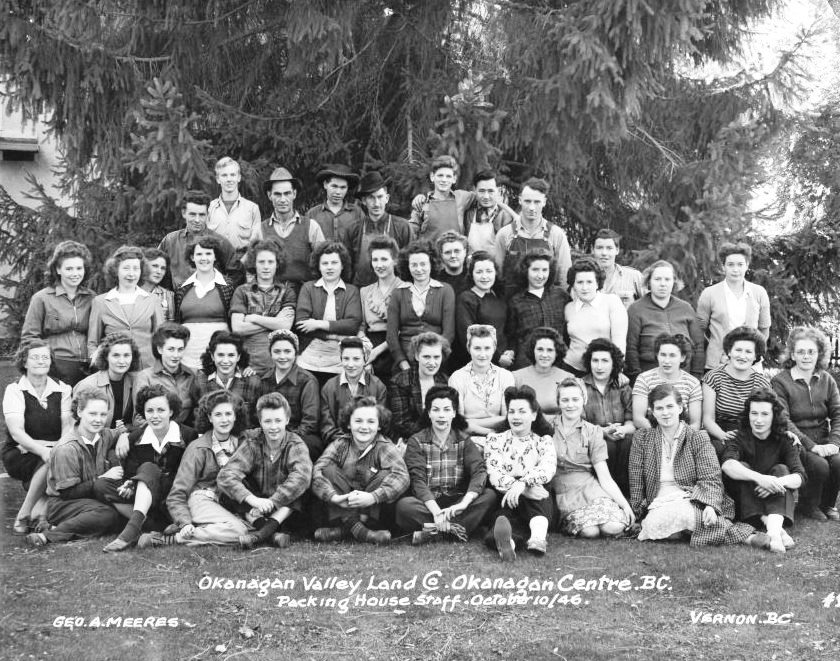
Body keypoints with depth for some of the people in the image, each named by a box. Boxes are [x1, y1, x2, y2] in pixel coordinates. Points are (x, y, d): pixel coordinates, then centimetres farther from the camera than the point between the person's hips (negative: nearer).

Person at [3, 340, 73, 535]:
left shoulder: (62, 389, 7)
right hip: (21, 452, -3)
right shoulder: (14, 390, -3)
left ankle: (39, 512, -22)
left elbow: (67, 425, -3)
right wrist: (42, 451, -31)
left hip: (56, 450, 3)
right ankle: (23, 516, -18)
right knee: (52, 462, -33)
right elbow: (16, 431, -15)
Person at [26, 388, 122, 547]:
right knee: (108, 515, -32)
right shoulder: (66, 449, -19)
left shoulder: (104, 436, 2)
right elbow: (68, 492, -18)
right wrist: (102, 479, -19)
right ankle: (51, 535, -27)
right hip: (61, 503, -9)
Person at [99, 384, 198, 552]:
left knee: (148, 468, -29)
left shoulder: (188, 435, -5)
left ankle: (131, 531, -47)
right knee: (103, 485, -17)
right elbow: (130, 471, 2)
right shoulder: (135, 437, 3)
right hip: (143, 495, 4)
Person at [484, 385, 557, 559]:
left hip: (536, 506, 1)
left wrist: (523, 483, -29)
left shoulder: (544, 442, 17)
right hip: (505, 504, -1)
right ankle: (508, 541, -70)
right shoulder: (495, 440, 17)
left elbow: (548, 470, -7)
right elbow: (494, 474, -2)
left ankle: (538, 537, -61)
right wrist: (521, 488, -22)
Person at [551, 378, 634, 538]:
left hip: (587, 485, 1)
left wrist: (625, 504, -9)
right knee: (589, 530, -29)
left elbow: (605, 477, 4)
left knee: (614, 527, -28)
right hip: (561, 490, -1)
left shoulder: (592, 432, 10)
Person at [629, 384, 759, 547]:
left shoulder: (697, 439, 6)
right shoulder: (642, 439, 12)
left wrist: (710, 505, -23)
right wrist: (636, 512, 3)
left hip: (691, 500, -2)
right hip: (658, 506, 2)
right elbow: (636, 481, 12)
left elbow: (711, 478, -4)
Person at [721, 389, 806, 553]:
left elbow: (800, 476, -16)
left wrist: (777, 483, -38)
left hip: (776, 503, 1)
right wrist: (758, 477, -44)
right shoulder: (740, 438, -6)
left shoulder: (783, 441, -1)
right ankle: (774, 527, -40)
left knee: (781, 470, -21)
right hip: (747, 508, -1)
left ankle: (774, 530, -43)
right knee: (742, 467, -23)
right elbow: (727, 464, -29)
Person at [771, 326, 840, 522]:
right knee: (819, 465, -29)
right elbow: (783, 421, -12)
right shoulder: (779, 382, -5)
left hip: (823, 441, 4)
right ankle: (808, 505, 0)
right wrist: (811, 446, -20)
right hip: (797, 442, -4)